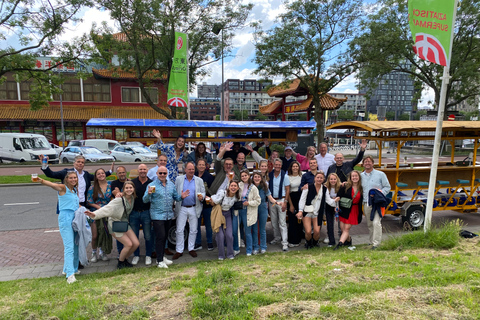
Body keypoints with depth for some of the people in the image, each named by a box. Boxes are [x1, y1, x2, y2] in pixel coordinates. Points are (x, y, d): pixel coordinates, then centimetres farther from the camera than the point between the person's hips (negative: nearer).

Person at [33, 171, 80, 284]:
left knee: (75, 246, 10)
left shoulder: (75, 191, 18)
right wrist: (41, 181, -43)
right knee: (69, 246, -11)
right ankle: (70, 274, -11)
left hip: (75, 219, 7)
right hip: (65, 218, -7)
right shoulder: (63, 188, -3)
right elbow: (52, 185, -24)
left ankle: (73, 268, 24)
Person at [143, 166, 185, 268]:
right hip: (157, 215, -5)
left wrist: (181, 196, -8)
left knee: (164, 237, 15)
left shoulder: (171, 184, 9)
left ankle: (162, 256, 30)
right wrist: (149, 193, -31)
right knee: (160, 237, -6)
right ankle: (159, 261, 4)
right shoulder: (152, 185, -7)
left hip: (169, 215, 5)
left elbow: (176, 197, 13)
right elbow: (145, 200, -11)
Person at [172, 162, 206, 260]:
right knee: (179, 230, 1)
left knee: (193, 230, 8)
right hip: (182, 208, -1)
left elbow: (203, 193, 6)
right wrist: (180, 196, -16)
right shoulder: (179, 179, 5)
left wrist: (201, 196, -16)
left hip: (194, 208, 1)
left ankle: (191, 249, 24)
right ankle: (179, 251, 13)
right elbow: (175, 193, 4)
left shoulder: (199, 180, 7)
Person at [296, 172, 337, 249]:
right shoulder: (308, 187, -4)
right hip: (307, 212, -2)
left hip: (317, 213, 3)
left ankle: (315, 243, 23)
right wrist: (300, 211, -15)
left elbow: (329, 200, 4)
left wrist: (335, 201, -13)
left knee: (317, 231, -10)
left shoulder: (324, 189, 7)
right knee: (308, 231, -11)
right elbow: (302, 199, -6)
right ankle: (308, 243, 22)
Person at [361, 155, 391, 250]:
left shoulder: (380, 174, 4)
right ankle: (372, 242, 23)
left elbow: (387, 187, 5)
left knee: (376, 223, -15)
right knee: (369, 224, 11)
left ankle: (376, 243, -10)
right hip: (366, 204, 4)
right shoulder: (361, 176, 12)